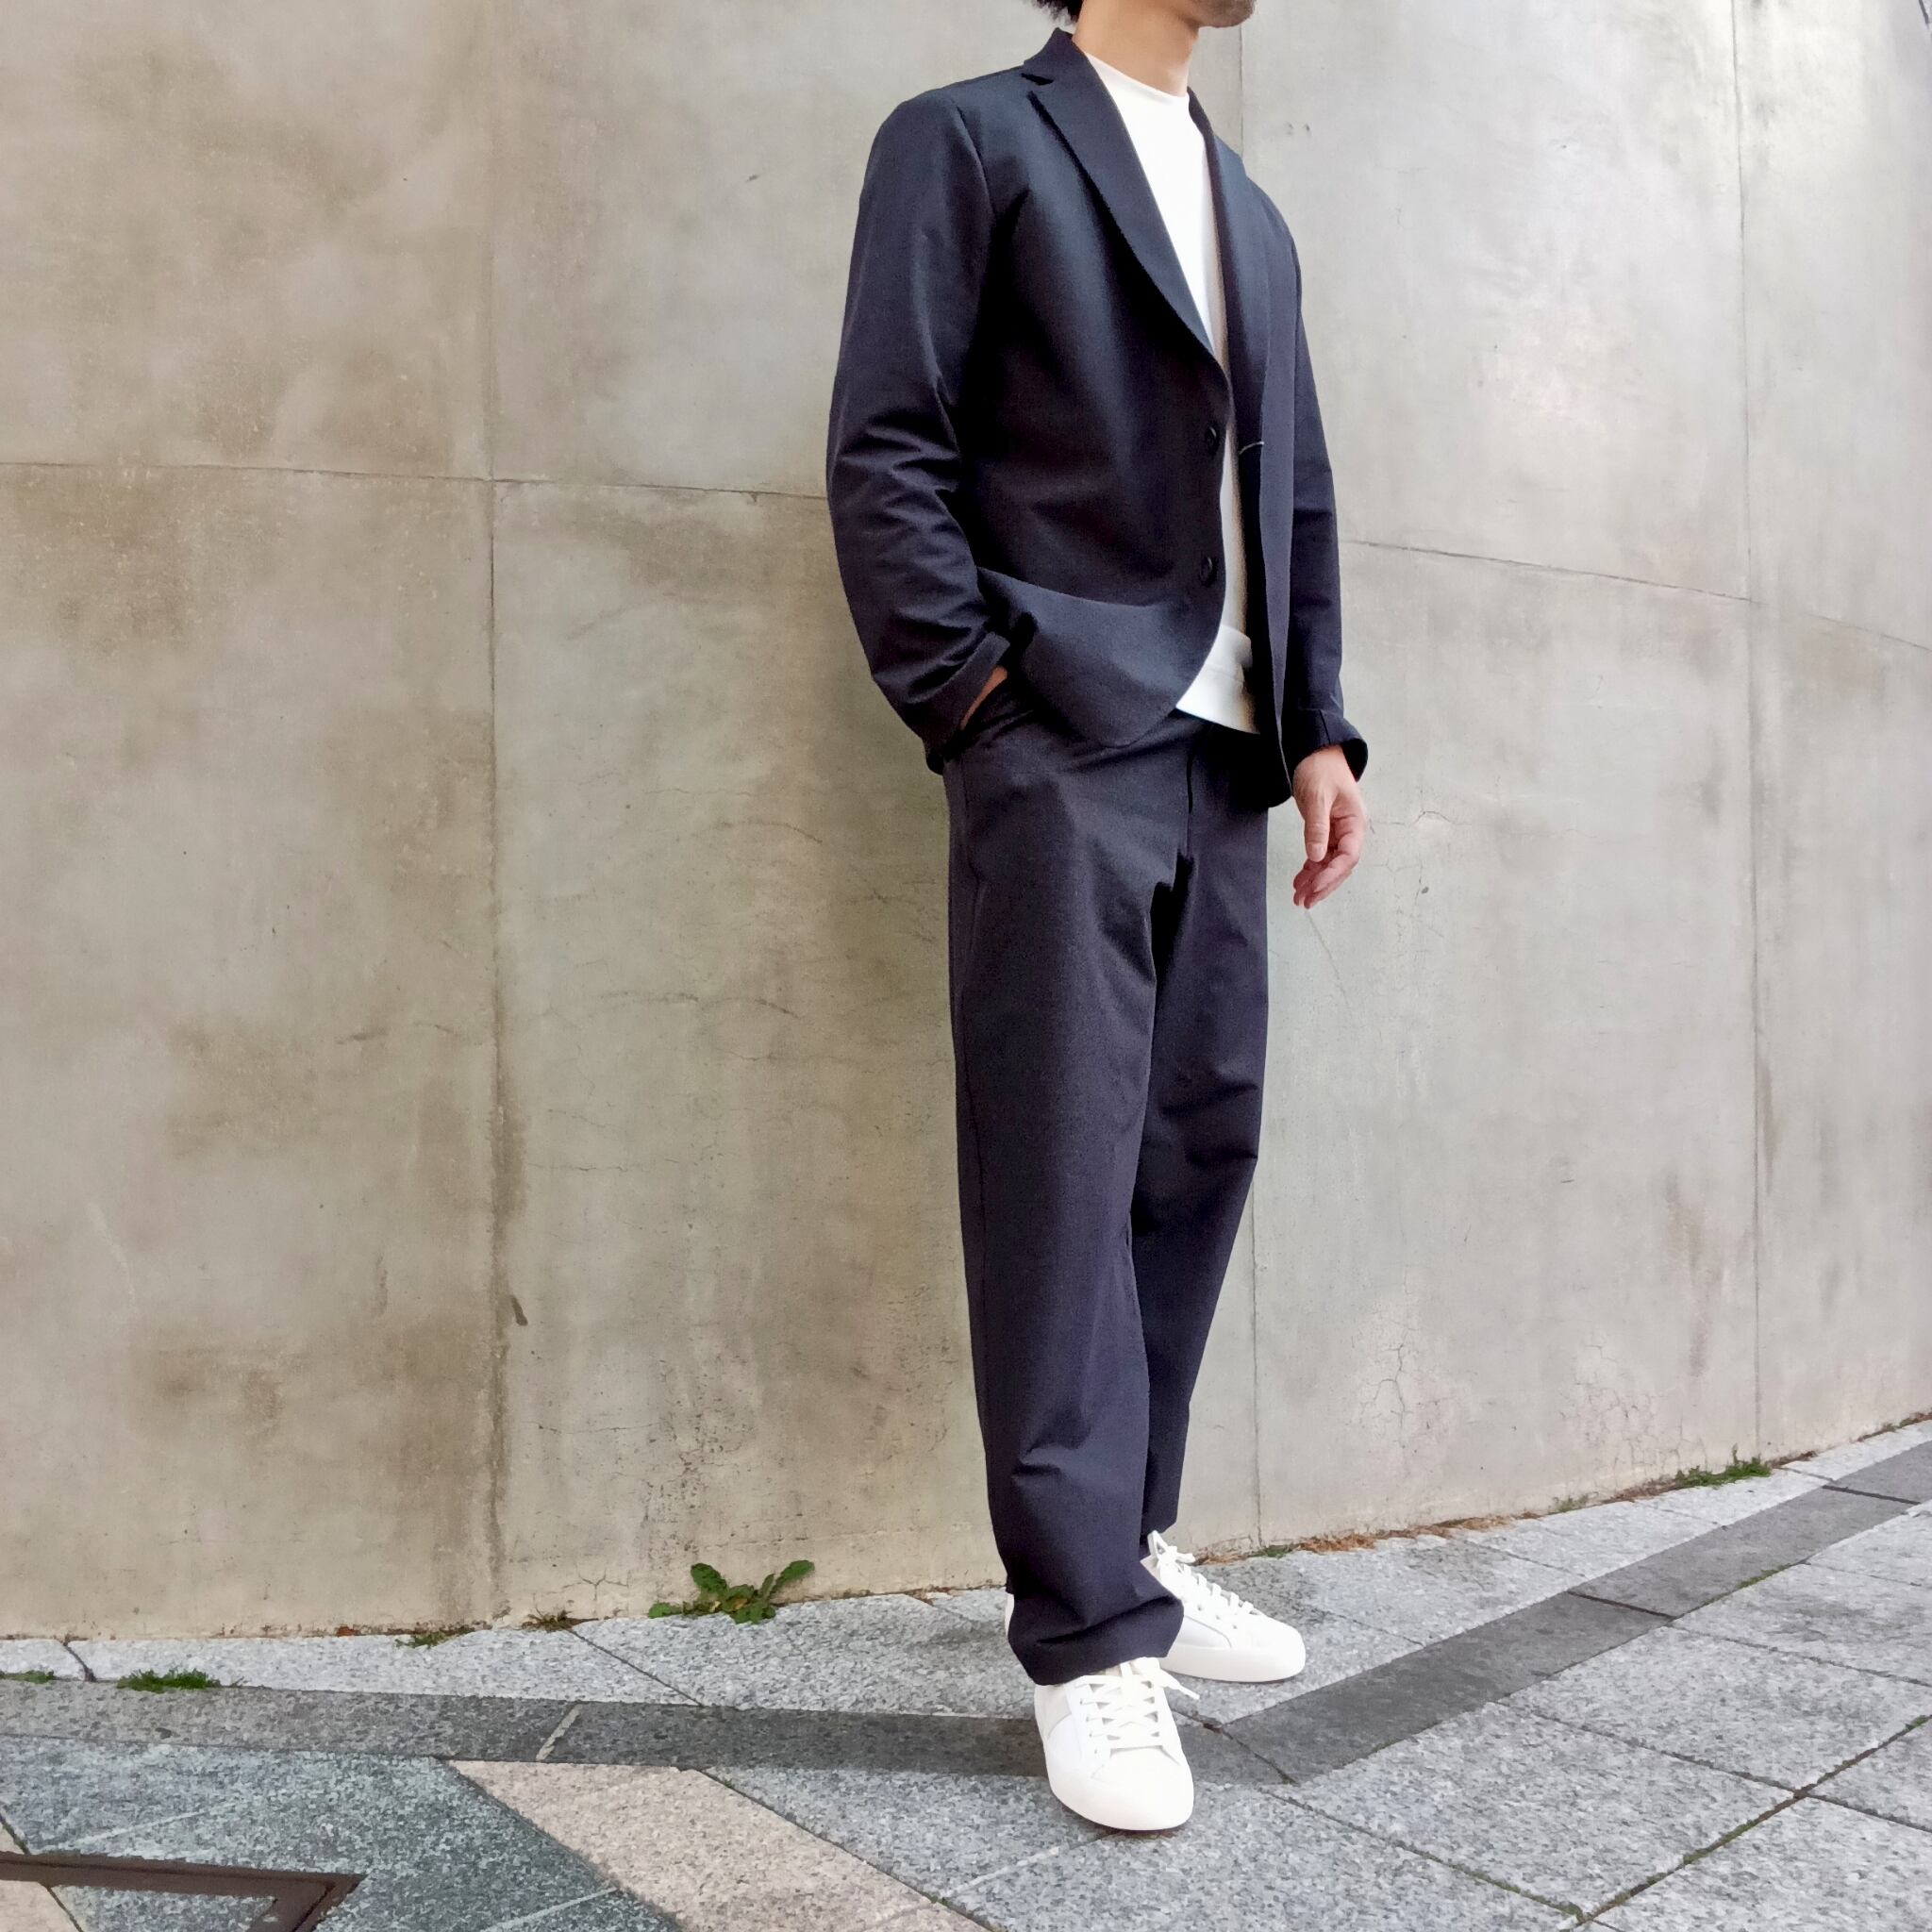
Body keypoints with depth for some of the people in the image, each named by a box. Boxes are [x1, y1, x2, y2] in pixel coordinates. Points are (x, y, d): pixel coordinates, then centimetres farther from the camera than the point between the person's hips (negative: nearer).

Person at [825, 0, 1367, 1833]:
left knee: (1198, 1155, 7)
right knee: (1063, 1174, -7)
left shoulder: (1252, 213, 26)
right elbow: (883, 445, -4)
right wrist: (968, 689, -12)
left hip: (1221, 756, 7)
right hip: (1063, 740, -7)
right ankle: (1088, 1636, 3)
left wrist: (1319, 727, 11)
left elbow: (1300, 500, 22)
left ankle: (1127, 1544, 22)